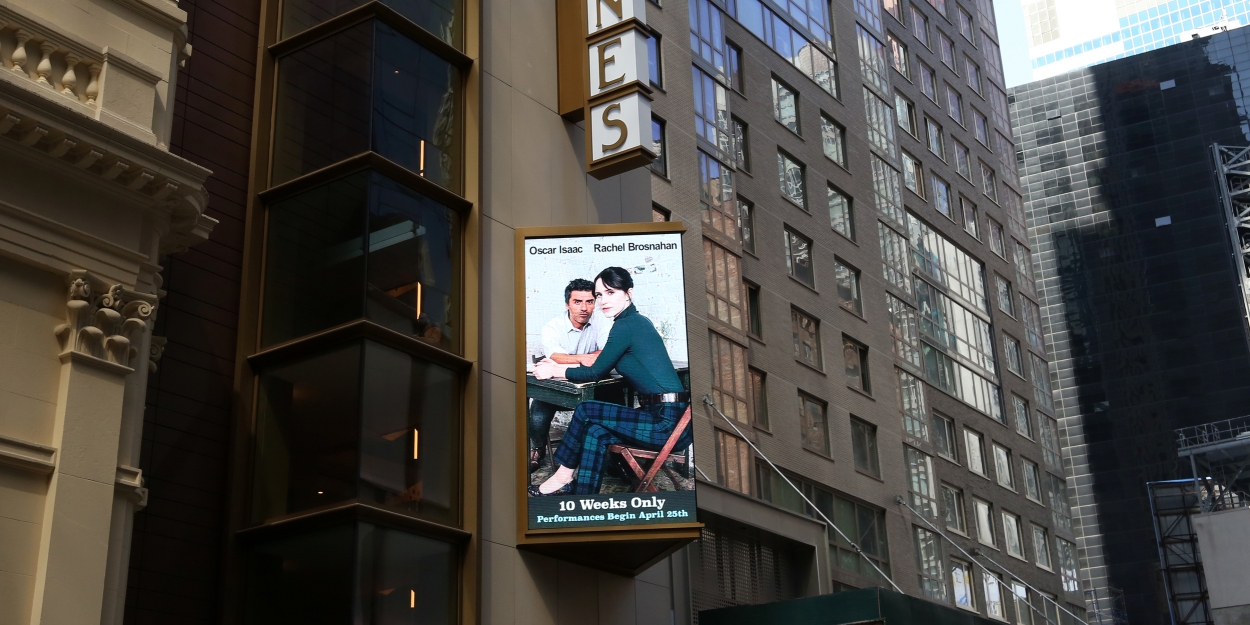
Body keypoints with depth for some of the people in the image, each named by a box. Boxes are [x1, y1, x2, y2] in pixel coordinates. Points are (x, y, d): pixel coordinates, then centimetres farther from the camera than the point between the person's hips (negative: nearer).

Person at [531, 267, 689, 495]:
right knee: (594, 432, 9)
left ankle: (564, 477, 16)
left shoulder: (627, 325, -11)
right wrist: (558, 367, 22)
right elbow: (601, 367, 25)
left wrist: (553, 371, 8)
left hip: (667, 423, -9)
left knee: (586, 410, -2)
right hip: (665, 418, 9)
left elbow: (595, 373, -5)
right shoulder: (636, 322, 17)